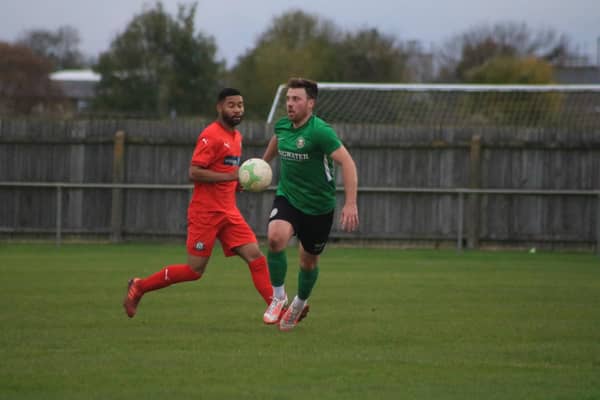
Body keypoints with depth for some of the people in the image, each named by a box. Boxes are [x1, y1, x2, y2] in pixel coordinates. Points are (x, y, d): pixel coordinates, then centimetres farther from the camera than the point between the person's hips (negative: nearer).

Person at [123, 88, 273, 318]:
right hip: (205, 212, -8)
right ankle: (139, 287, 13)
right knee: (194, 270, -3)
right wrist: (230, 176, -22)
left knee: (256, 257, -7)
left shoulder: (236, 136, 15)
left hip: (229, 213, 8)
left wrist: (241, 182, 8)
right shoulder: (211, 136, -13)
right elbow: (194, 173, -20)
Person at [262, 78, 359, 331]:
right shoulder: (282, 126, -2)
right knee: (275, 237, -27)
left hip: (318, 206, -3)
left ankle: (299, 304, 42)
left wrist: (350, 204, -34)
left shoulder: (320, 131, -22)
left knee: (309, 261, 12)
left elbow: (347, 162, -26)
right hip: (287, 197, 3)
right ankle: (278, 298, -10)